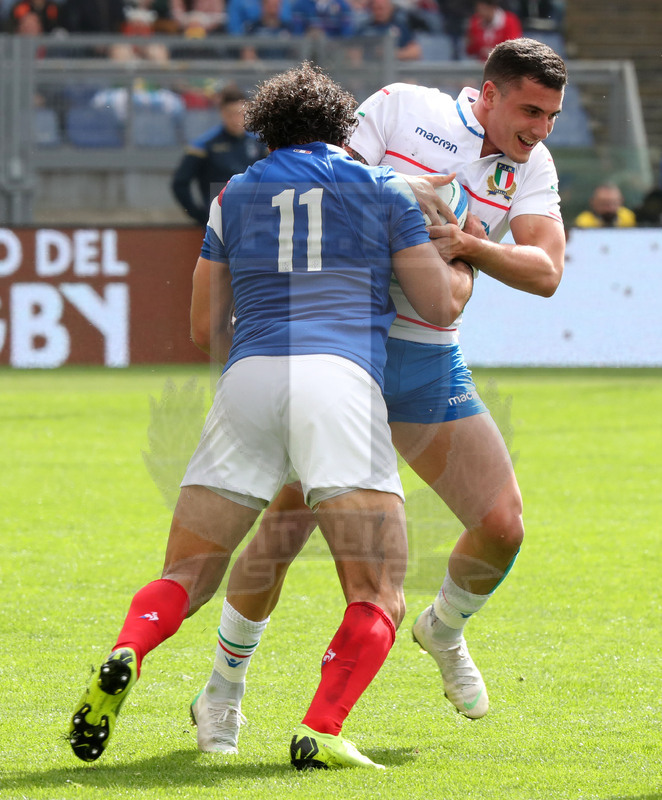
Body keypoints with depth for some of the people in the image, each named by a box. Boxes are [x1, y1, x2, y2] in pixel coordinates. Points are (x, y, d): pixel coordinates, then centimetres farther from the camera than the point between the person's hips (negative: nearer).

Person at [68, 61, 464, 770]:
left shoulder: (235, 194, 24)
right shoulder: (381, 188, 18)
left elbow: (204, 328, 26)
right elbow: (440, 309, 16)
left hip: (247, 381, 3)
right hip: (341, 379, -3)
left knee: (182, 581, 10)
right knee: (377, 602, -3)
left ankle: (124, 658, -21)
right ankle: (321, 732, -26)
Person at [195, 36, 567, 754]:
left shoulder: (532, 167, 5)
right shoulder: (401, 109, -5)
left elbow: (545, 270, -7)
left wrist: (472, 245, -23)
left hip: (431, 365, 4)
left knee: (502, 525, -3)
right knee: (288, 521, -13)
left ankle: (444, 629, 30)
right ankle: (224, 684, 7)